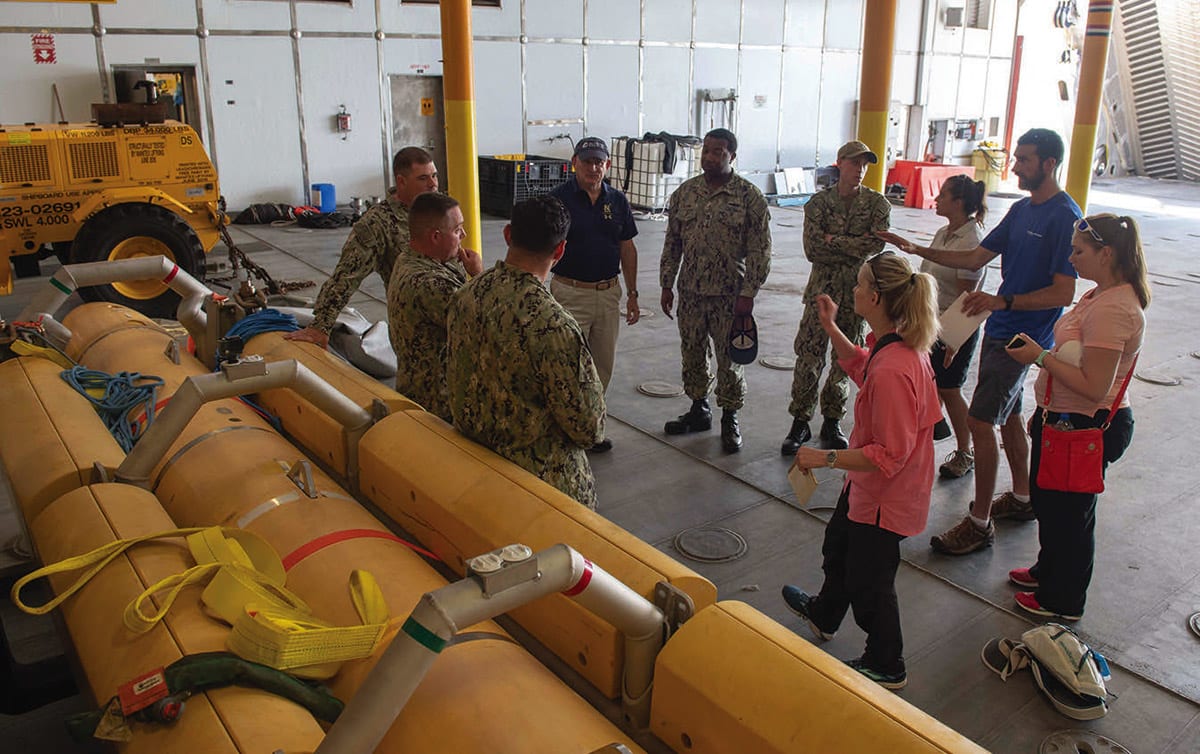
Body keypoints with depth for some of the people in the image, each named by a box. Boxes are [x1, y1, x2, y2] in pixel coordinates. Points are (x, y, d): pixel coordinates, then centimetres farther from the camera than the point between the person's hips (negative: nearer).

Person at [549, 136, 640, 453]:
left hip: (608, 293, 5)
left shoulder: (617, 200, 7)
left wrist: (632, 293, 11)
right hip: (570, 293, -5)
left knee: (603, 366, 11)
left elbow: (627, 249, 13)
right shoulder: (558, 198, -7)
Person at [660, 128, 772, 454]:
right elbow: (672, 242, 10)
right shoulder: (685, 192, 5)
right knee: (692, 353, 14)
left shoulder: (749, 196, -8)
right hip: (690, 291, 4)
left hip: (729, 294, -4)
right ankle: (699, 410, 32)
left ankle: (729, 421, 19)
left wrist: (748, 293, -13)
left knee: (729, 357, 4)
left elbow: (760, 250, -8)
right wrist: (667, 285, 7)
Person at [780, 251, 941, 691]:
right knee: (838, 546, 31)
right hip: (866, 484, 10)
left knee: (868, 580, 11)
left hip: (884, 495, -10)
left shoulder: (892, 372, -36)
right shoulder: (892, 344, -6)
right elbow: (860, 367, 18)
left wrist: (825, 458, -28)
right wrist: (830, 327, 10)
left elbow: (890, 455, -32)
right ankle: (824, 614, 59)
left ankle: (886, 667, 36)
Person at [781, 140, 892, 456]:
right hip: (821, 288, -1)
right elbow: (811, 248, -11)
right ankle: (800, 421, 8)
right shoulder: (819, 202, -1)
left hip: (857, 291, 1)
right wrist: (853, 248, -13)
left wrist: (832, 241, -14)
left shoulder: (877, 204, 2)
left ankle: (833, 420, 23)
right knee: (808, 356, -3)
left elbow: (876, 243, -14)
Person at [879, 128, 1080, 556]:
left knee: (981, 421, -10)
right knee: (1008, 416, 18)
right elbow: (975, 259, 14)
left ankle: (980, 523, -1)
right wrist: (916, 250, 7)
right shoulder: (1022, 210, 11)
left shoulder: (1065, 217, -17)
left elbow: (1064, 293, -20)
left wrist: (1003, 301, -30)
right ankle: (1022, 498, 35)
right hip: (1000, 330, 9)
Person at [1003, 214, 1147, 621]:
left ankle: (1063, 601, 27)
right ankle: (1049, 570, 47)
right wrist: (1044, 412, 17)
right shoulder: (1102, 295, 6)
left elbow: (1094, 387, -29)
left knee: (1068, 511, 8)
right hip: (1065, 418, 10)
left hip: (1086, 429, -10)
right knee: (1046, 498, 25)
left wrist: (1040, 356, -21)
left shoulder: (1113, 309, -26)